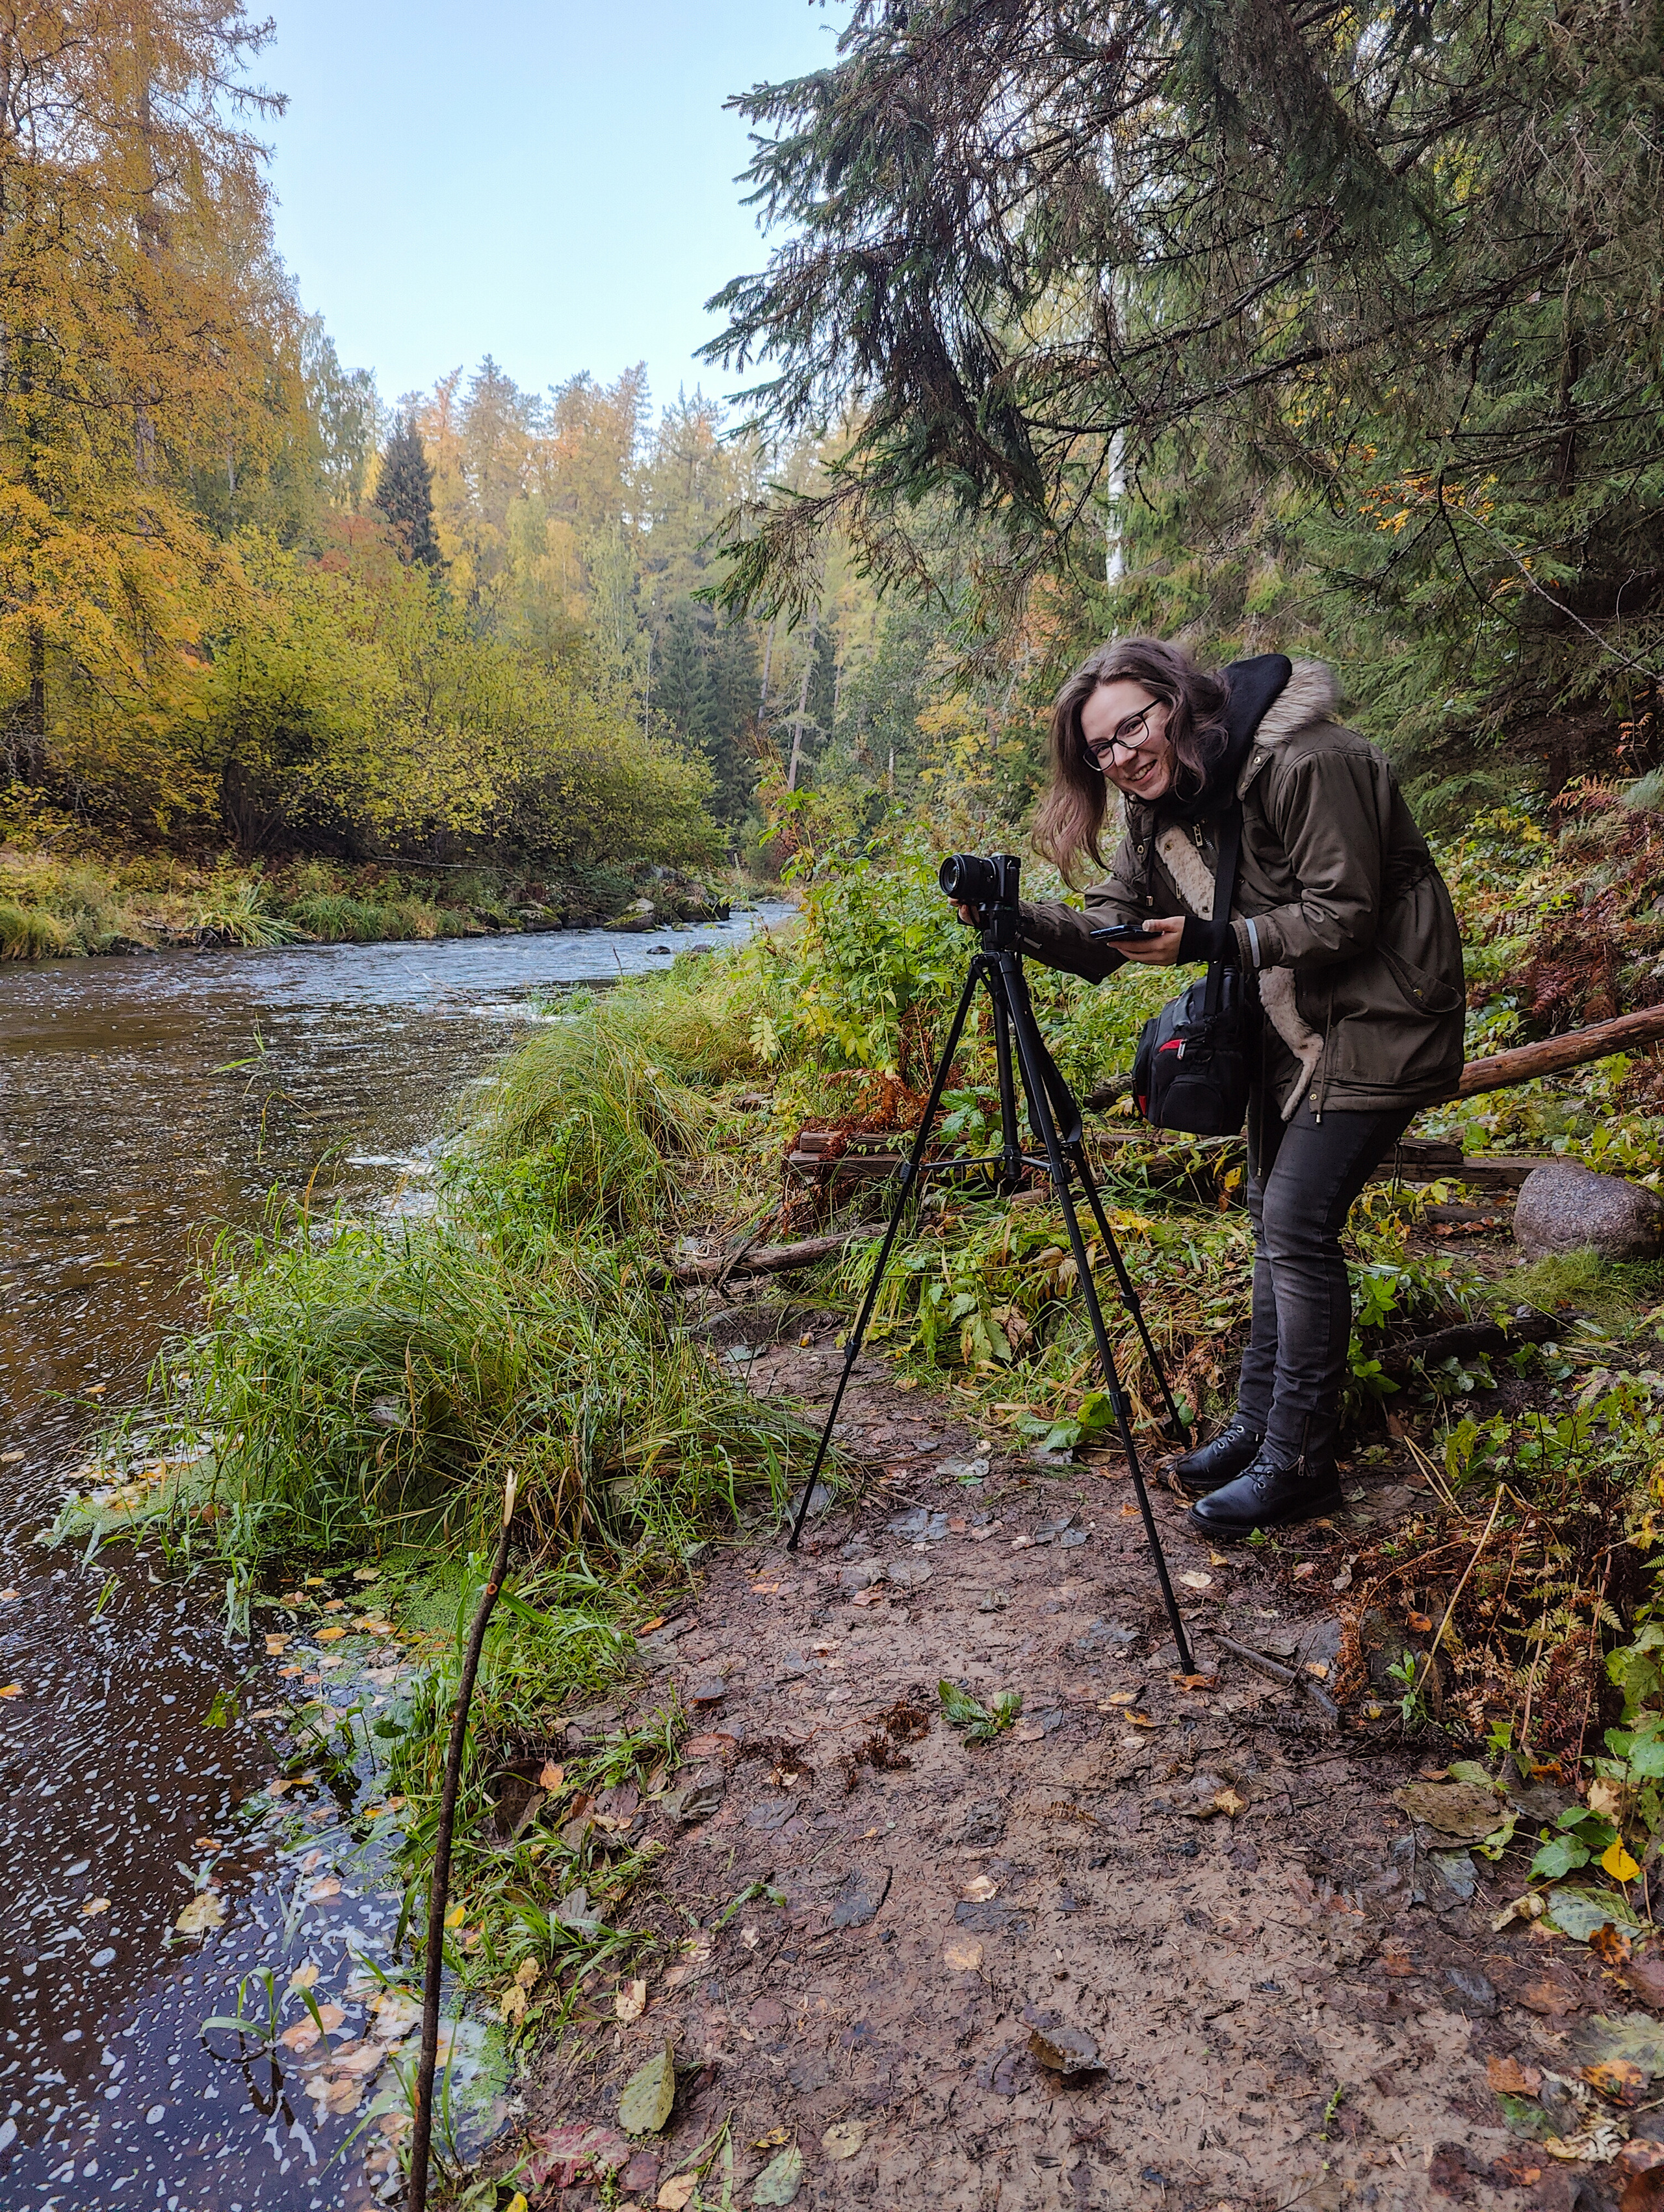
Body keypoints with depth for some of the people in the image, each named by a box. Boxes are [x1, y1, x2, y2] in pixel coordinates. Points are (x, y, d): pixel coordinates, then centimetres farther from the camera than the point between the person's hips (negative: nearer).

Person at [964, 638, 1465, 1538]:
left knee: (1297, 1224, -12)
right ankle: (1257, 1423, 24)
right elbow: (1110, 930, -1)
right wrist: (1020, 920, -18)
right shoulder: (1161, 807, 2)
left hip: (1376, 1019, -8)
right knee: (1272, 1215, 11)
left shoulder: (1306, 763, -23)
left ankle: (1298, 1463, 0)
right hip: (1291, 1024, 9)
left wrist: (1213, 941, -32)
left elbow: (1344, 916, -24)